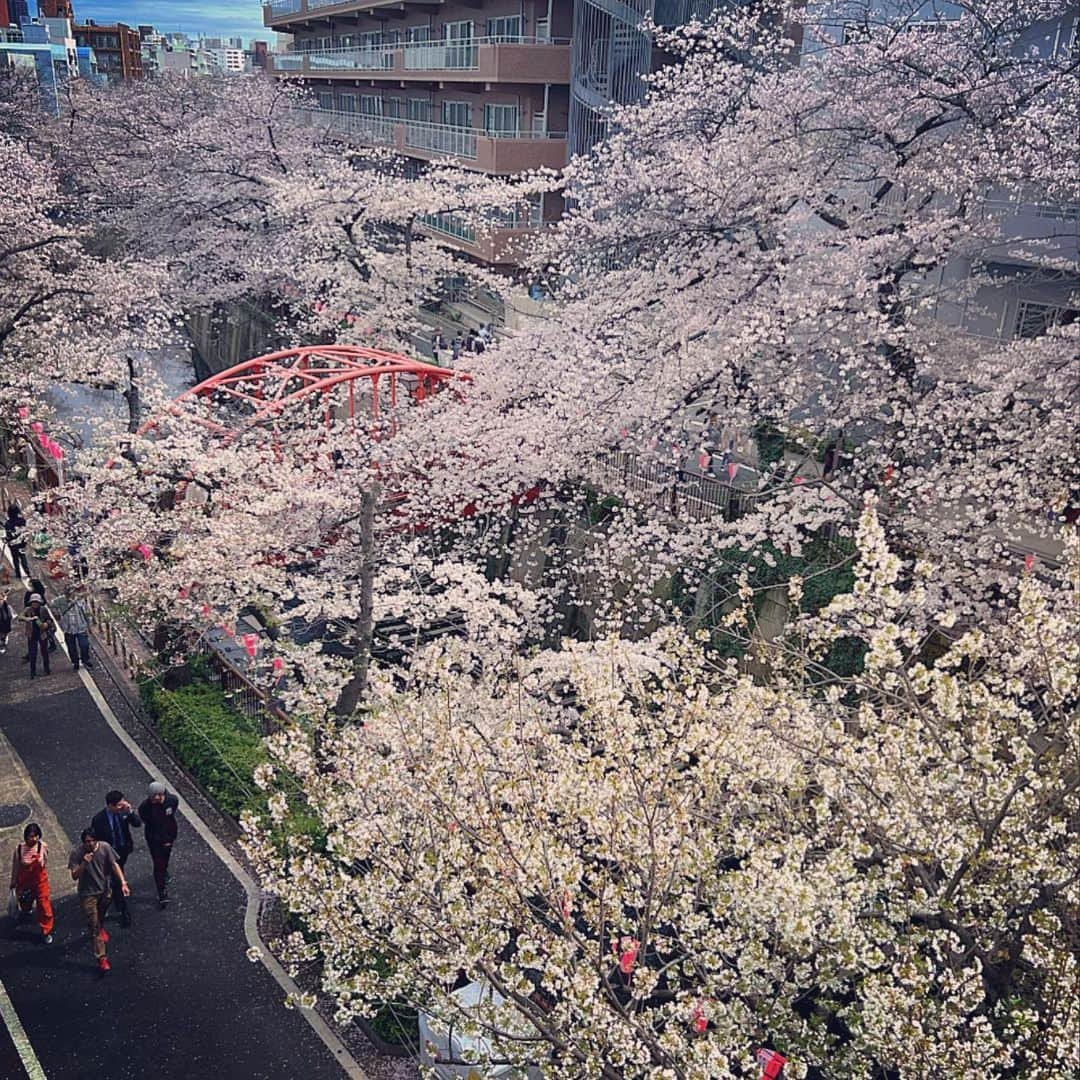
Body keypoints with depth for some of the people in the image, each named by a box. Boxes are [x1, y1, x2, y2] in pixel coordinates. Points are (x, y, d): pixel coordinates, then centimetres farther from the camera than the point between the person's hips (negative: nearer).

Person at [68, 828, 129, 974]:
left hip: (105, 890, 3)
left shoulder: (105, 847, -16)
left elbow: (115, 865, -11)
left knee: (101, 916, 30)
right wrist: (84, 864, -36)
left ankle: (101, 928, 64)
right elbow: (74, 877, -19)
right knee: (94, 926, -5)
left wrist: (123, 883, -20)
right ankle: (101, 958, -2)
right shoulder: (76, 853, -20)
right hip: (88, 894, -3)